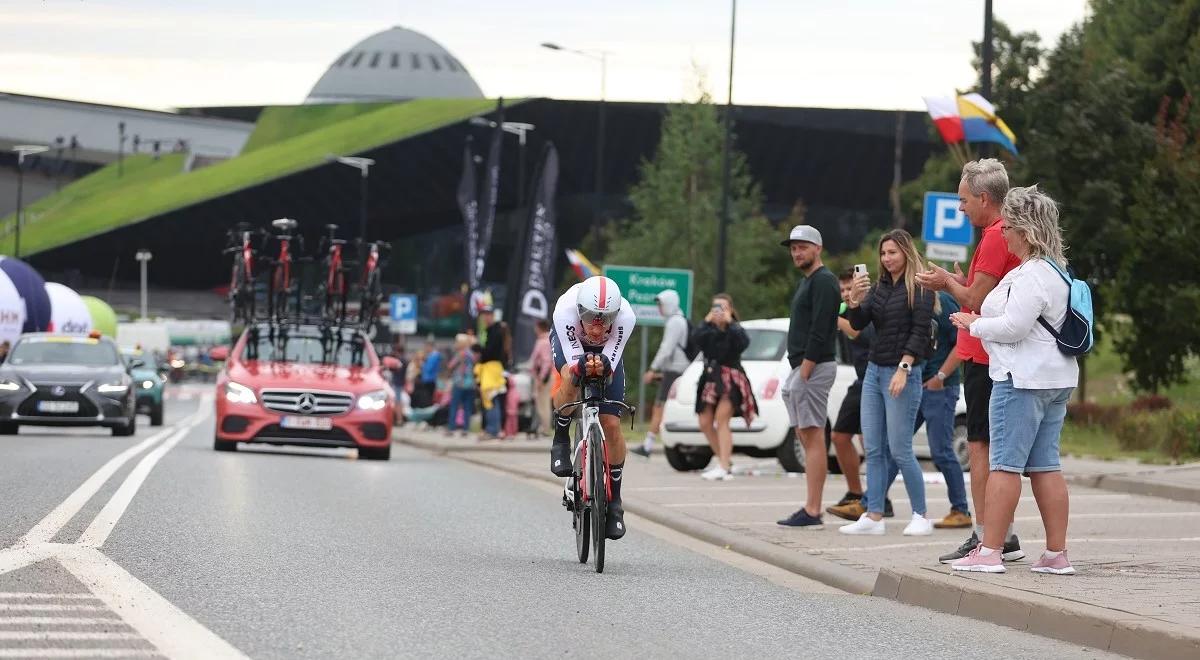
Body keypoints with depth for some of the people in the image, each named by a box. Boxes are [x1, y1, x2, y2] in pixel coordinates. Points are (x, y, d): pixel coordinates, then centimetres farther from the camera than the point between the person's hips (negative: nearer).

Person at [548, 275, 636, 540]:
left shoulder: (625, 316, -38)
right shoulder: (565, 310, -41)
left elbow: (611, 367, -32)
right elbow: (572, 362, -35)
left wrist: (602, 366, -55)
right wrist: (583, 366, -58)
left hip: (605, 352, 1)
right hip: (570, 343, -1)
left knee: (612, 425, -7)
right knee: (570, 382, -36)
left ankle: (614, 499, 9)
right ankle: (561, 440, -7)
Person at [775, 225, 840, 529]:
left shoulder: (823, 281, -10)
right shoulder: (806, 282, 21)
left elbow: (820, 330, -19)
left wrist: (805, 369, -21)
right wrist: (797, 374, 16)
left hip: (814, 367, -11)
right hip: (801, 367, 11)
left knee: (812, 437, -12)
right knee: (805, 437, 9)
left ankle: (812, 512, -14)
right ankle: (810, 509, 9)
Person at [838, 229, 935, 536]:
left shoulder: (920, 289, -6)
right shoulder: (879, 287, 14)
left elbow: (919, 332, -12)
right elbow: (858, 324, 7)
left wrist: (903, 368, -20)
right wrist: (855, 299, -12)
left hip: (903, 374, -7)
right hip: (874, 370, 7)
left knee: (900, 450, -8)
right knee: (873, 449, 4)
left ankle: (921, 516, 1)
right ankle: (873, 516, 4)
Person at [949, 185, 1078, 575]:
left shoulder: (1032, 275, -15)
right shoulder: (1055, 271, 18)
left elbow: (1013, 327, -20)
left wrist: (973, 325, -5)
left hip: (1023, 378, -10)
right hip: (1055, 380, 10)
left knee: (1005, 464, -8)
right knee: (1045, 466, 9)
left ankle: (989, 551, -8)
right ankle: (1057, 554, 7)